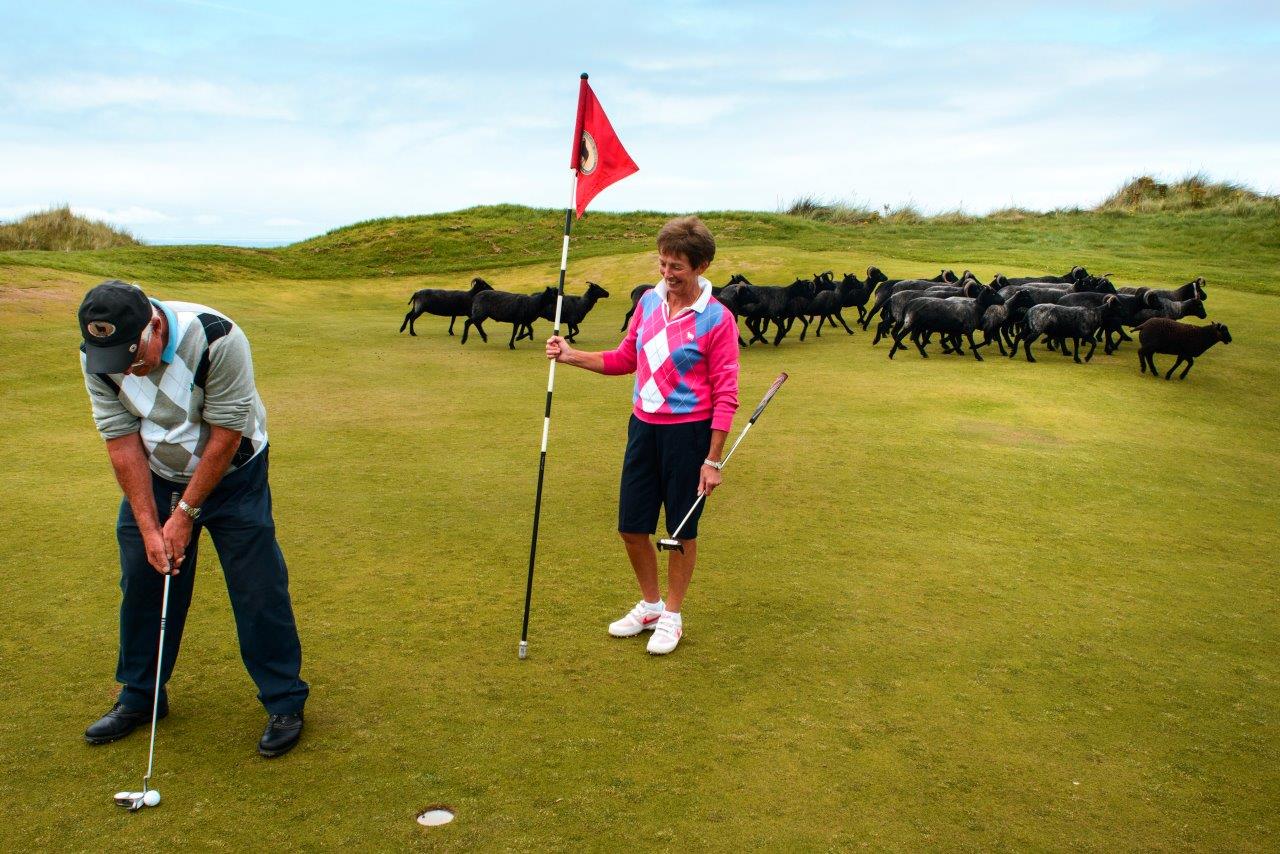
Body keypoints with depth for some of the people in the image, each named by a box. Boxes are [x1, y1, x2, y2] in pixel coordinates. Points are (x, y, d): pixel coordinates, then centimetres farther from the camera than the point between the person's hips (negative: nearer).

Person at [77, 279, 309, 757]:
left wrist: (186, 513, -19)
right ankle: (139, 698, 27)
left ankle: (284, 703, 8)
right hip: (153, 478, 4)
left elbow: (226, 436, -25)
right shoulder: (97, 358, -18)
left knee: (258, 588, -5)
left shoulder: (217, 340, -32)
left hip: (232, 474, -4)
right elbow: (122, 443, -13)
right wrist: (149, 526, -16)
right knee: (143, 582, 7)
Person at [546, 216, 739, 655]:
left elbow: (725, 395, -12)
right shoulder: (649, 301, 3)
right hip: (643, 426, 6)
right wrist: (573, 356, 1)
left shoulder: (717, 319, -14)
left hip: (688, 433, -6)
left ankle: (672, 616, 27)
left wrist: (713, 460, -13)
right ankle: (650, 605, 34)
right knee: (631, 527, 11)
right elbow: (625, 359, 15)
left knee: (681, 531, 8)